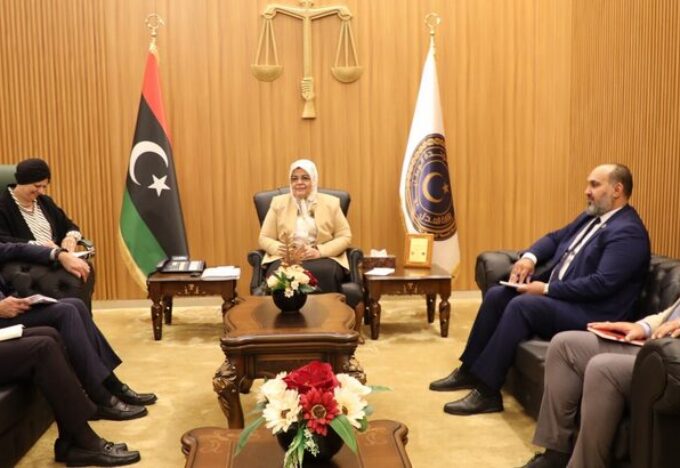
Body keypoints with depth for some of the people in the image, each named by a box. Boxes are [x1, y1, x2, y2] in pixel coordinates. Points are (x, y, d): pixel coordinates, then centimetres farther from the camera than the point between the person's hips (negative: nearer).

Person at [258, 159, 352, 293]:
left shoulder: (331, 203, 10)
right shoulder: (278, 202, 12)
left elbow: (345, 237, 6)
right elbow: (264, 238, 11)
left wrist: (319, 251, -11)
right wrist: (280, 249, -13)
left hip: (323, 259, 0)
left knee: (323, 272, -36)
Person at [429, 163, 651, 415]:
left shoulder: (628, 232, -16)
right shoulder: (591, 217, 15)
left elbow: (602, 283, -25)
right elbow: (555, 238, 21)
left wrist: (546, 289, -22)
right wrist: (530, 257, -2)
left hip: (591, 313, -10)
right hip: (556, 293, 10)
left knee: (522, 305, -29)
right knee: (496, 295, -5)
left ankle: (487, 391, -23)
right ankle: (470, 370, 2)